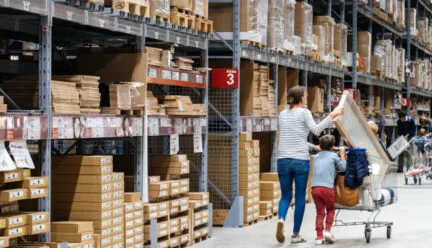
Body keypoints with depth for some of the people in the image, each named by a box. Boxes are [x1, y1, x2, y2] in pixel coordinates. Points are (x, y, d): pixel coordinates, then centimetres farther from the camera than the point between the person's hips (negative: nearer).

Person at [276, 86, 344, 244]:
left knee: (286, 195, 12)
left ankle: (281, 219, -18)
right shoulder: (304, 112, -2)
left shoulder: (283, 114, 15)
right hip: (300, 160, -4)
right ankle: (296, 234, 7)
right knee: (300, 198, 6)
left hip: (283, 160, 4)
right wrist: (332, 116, -13)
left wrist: (312, 147, 26)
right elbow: (316, 130, -15)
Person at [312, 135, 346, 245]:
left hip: (315, 188, 4)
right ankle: (327, 230, 4)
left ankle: (319, 237, 4)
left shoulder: (317, 156, 22)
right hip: (327, 187, -3)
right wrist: (342, 154, 16)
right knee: (330, 209, 18)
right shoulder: (333, 155, 7)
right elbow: (343, 168, 5)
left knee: (320, 212, 9)